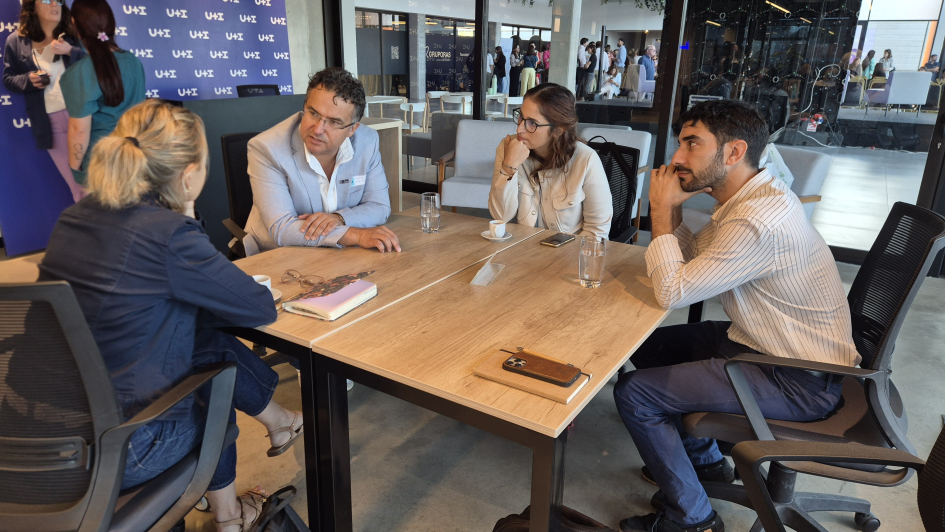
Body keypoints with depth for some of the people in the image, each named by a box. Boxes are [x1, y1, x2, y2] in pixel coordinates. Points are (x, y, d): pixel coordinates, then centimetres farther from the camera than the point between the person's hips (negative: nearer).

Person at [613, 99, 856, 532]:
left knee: (633, 393, -13)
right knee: (645, 347, 16)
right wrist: (671, 208, -6)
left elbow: (672, 292, -26)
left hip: (800, 382, -10)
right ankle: (703, 459, 32)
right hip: (761, 340, 10)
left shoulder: (759, 220, -30)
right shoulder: (755, 194, 1)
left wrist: (660, 210, -18)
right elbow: (693, 259, 10)